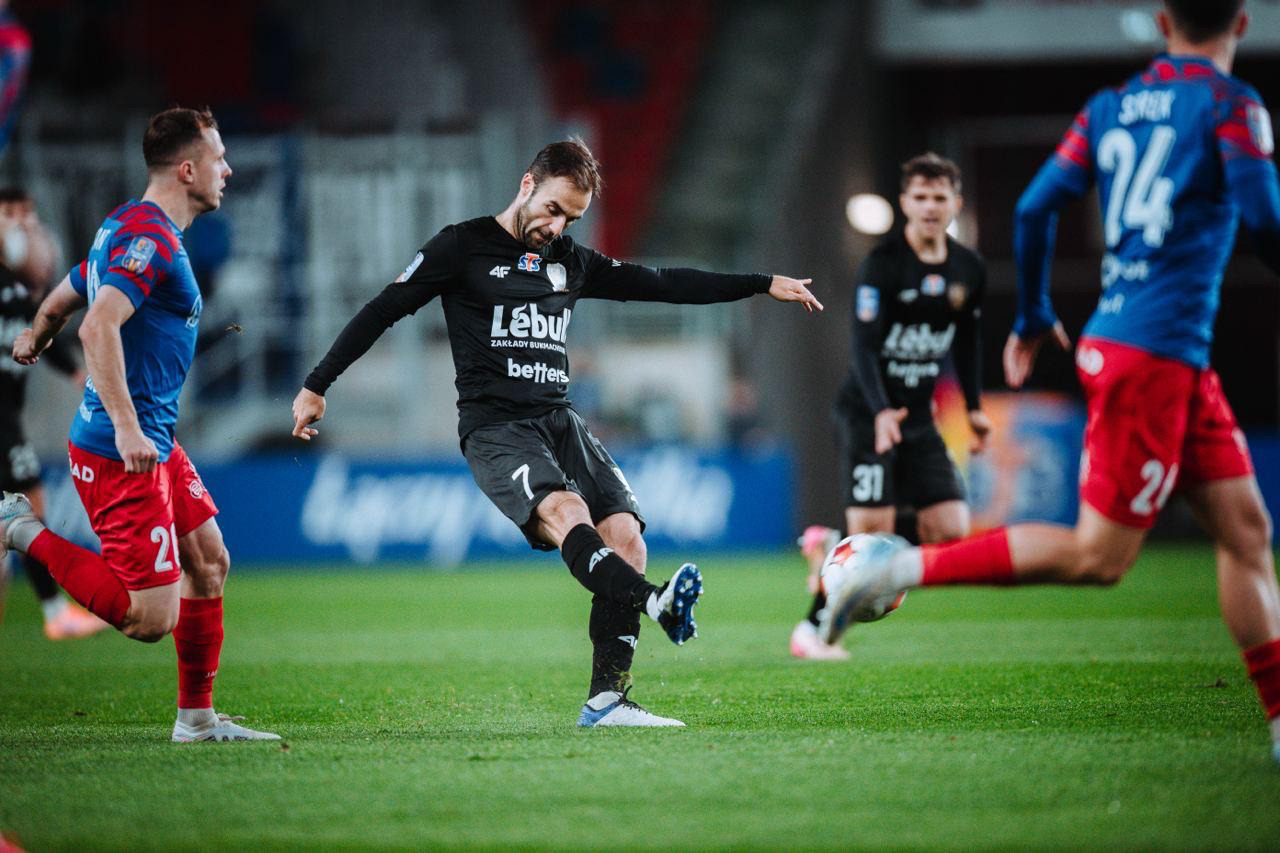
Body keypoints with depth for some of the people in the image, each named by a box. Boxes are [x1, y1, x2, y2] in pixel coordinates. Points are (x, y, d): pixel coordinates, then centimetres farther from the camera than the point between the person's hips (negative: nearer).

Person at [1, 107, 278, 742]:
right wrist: (126, 427, -34)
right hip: (122, 454, -11)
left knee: (209, 561, 15)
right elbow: (98, 328, -30)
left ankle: (197, 717, 22)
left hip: (154, 444, 11)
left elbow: (61, 301, 29)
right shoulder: (149, 236, -18)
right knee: (152, 618, -12)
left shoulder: (130, 229, 14)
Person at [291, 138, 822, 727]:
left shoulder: (571, 262, 18)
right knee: (566, 513, -32)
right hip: (493, 428, -6)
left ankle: (606, 701, -13)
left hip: (559, 421, 6)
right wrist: (316, 386, -1)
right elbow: (383, 311, 3)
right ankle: (655, 606, -58)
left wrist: (763, 285, 23)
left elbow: (664, 284, 24)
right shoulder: (463, 247, 2)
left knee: (624, 534, -14)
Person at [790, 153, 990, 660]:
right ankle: (812, 631, 6)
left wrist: (974, 406, 17)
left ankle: (830, 546, 16)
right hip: (868, 412, -6)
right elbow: (864, 347, -18)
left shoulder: (968, 270, 6)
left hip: (919, 418, 6)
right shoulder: (883, 264, -12)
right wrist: (880, 412, -30)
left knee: (950, 532, -5)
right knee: (872, 534, -14)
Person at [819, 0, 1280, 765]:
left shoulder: (1109, 107, 12)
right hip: (1153, 356, -8)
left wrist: (1035, 318, 20)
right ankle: (908, 567, -10)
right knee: (1099, 555, -7)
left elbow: (1036, 207, 9)